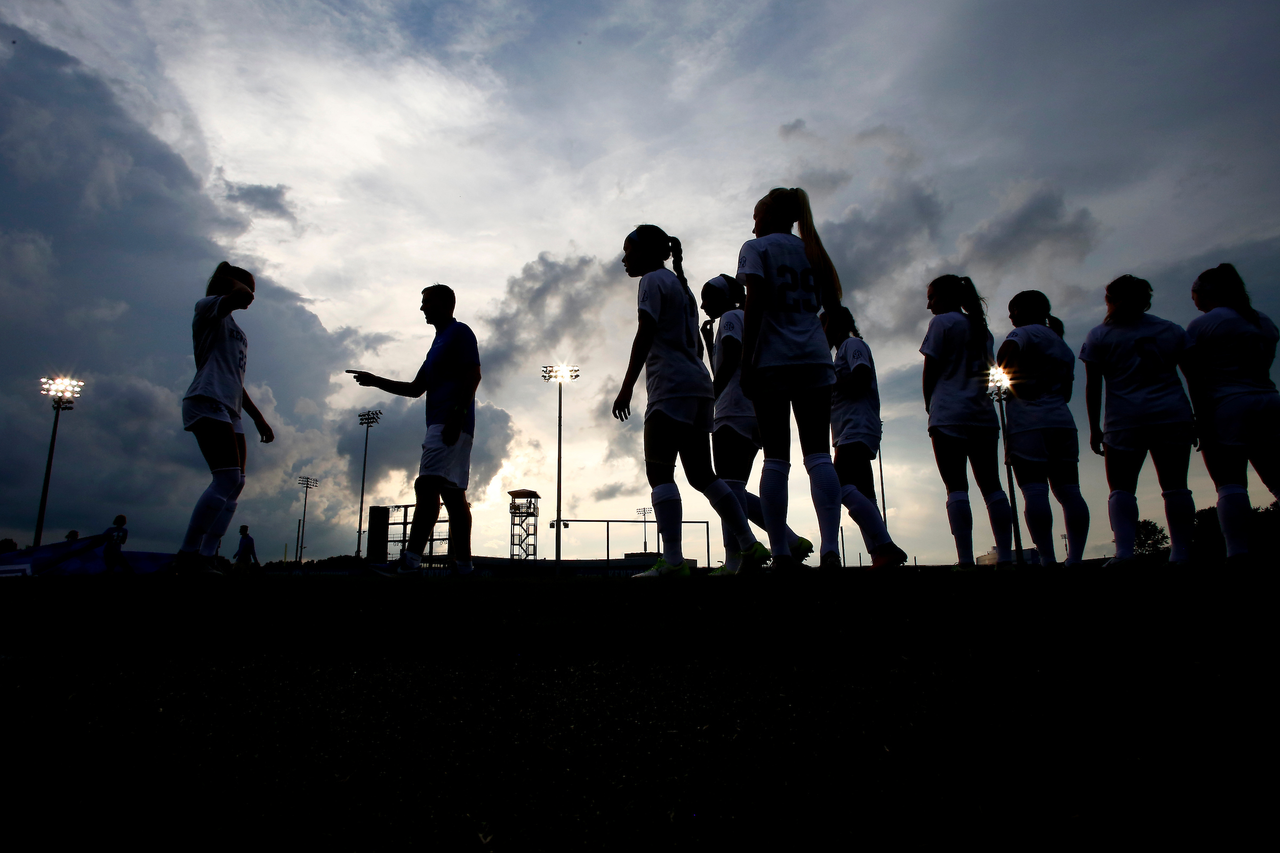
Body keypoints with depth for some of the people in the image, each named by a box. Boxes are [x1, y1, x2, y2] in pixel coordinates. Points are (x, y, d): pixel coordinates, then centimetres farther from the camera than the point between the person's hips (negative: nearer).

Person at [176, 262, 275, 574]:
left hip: (229, 413, 9)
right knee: (228, 477, -22)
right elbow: (242, 296, -17)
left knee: (236, 485, -1)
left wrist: (258, 418, 25)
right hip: (207, 404, -9)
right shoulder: (208, 308, 5)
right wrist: (232, 281, 4)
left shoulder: (238, 333, 29)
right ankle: (187, 555, -22)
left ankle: (205, 558, -6)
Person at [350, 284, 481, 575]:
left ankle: (411, 560, -29)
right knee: (453, 493, 6)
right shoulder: (439, 342, 28)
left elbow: (473, 376, -12)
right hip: (440, 427, 10)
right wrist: (376, 381, 22)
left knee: (428, 485, -20)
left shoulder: (459, 332, 1)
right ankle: (463, 566, 8)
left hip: (450, 425, -10)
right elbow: (416, 388, 29)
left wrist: (458, 414, -22)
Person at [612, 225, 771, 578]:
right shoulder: (681, 285, 27)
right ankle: (750, 546, 7)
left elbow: (645, 335, -13)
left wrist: (626, 387, -17)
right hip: (698, 386, 9)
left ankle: (672, 561, -21)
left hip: (671, 387, -9)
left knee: (659, 472, -12)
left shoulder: (653, 280, -1)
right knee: (702, 474, 11)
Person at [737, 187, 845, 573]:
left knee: (776, 459, -4)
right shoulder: (811, 250, 19)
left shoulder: (756, 248, 4)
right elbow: (833, 304, 17)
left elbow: (755, 304, -9)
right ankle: (830, 548, -15)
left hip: (773, 361, -4)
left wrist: (746, 362, -10)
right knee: (818, 454, -3)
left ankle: (781, 554, -7)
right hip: (814, 360, 4)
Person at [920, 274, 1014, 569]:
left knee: (956, 486, -10)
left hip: (949, 416, -7)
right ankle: (1005, 557, 0)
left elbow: (930, 371, -3)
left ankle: (965, 560, -16)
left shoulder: (943, 322, -1)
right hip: (983, 414, 7)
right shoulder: (982, 328, 21)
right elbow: (988, 371, 20)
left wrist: (930, 404, 9)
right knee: (990, 484, 4)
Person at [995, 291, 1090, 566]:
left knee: (1034, 490, -12)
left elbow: (1005, 354, -18)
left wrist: (1008, 380, -1)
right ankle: (1076, 558, -2)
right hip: (1062, 420, 8)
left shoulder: (1024, 333, 2)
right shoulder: (1063, 345, 26)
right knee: (1069, 490, 2)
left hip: (1028, 422, -8)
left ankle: (1047, 559, -17)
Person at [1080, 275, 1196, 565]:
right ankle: (1181, 552, 0)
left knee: (1121, 487, -2)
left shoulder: (1099, 336, 4)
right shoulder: (1172, 330, 13)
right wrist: (1198, 418, 17)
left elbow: (1093, 386, 0)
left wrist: (1094, 428, 4)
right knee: (1175, 485, 3)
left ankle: (1124, 551, -17)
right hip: (1174, 415, 3)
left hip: (1125, 420, -2)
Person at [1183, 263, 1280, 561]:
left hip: (1227, 406, -6)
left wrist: (1201, 419, -4)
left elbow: (1195, 379, -6)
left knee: (1230, 484, -11)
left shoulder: (1201, 325, -2)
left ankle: (1238, 553, -21)